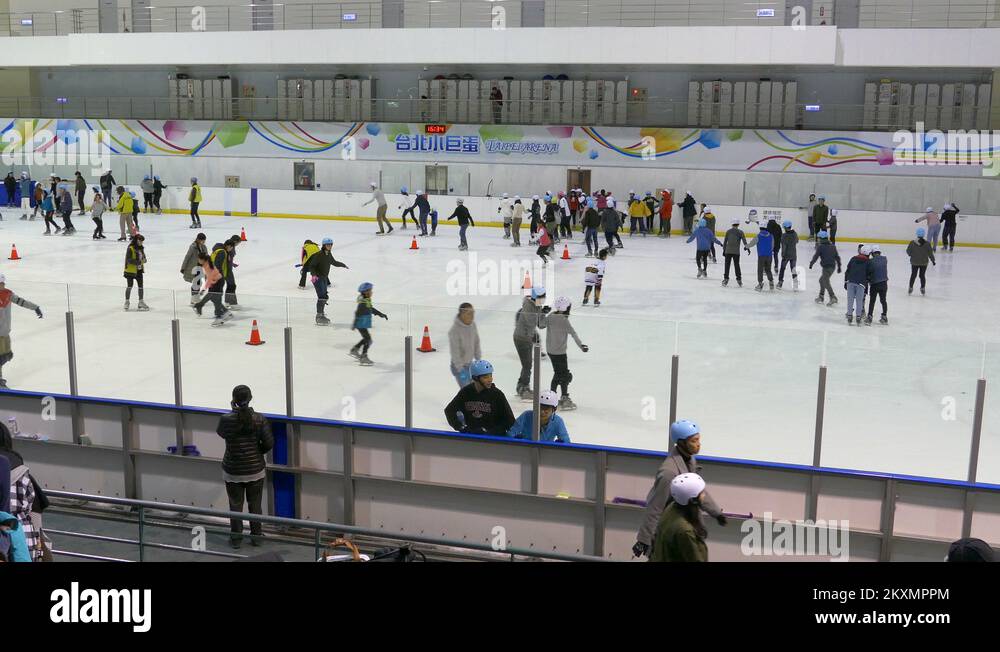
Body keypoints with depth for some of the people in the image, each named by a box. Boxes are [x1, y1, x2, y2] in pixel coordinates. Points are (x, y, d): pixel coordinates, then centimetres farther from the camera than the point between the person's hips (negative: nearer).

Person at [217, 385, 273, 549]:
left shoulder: (226, 419, -17)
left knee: (235, 505, 17)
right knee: (255, 504, 18)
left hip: (233, 471, -1)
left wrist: (233, 411, 6)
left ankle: (236, 538, 28)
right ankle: (256, 536, 30)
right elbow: (269, 443, -12)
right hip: (256, 469, 1)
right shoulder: (260, 419, -15)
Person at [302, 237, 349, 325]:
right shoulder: (319, 255, -17)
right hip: (317, 278, -8)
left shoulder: (329, 254, 7)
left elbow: (334, 262, 26)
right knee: (322, 296, -17)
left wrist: (344, 265, 39)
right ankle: (319, 316, -15)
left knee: (324, 297, 16)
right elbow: (311, 266, -18)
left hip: (324, 278, 8)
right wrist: (314, 275, -35)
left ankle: (321, 315, 30)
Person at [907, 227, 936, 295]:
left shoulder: (912, 243, -14)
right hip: (924, 263, 0)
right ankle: (923, 289, 16)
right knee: (922, 275, 12)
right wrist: (933, 260, 10)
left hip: (914, 262, 0)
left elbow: (908, 251, -4)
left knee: (913, 275, 14)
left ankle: (910, 288, 18)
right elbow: (930, 253, -5)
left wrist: (911, 255, 19)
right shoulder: (927, 244, -12)